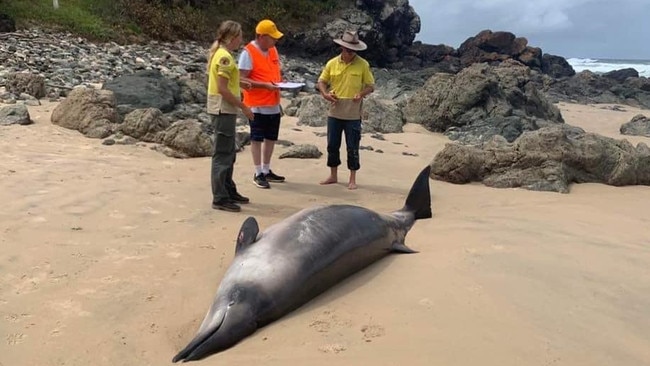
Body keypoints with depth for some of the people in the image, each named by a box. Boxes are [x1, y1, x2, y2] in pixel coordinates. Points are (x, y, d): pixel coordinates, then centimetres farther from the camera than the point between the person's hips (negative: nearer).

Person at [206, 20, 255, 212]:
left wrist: (237, 83, 17)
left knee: (228, 154, 17)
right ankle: (220, 198, 1)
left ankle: (229, 191, 27)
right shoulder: (225, 56, -16)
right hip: (223, 110, -10)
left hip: (225, 110, 10)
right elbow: (222, 89, -22)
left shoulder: (219, 53, 14)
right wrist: (243, 107, -18)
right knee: (222, 155, -5)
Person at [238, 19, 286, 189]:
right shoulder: (248, 52, -13)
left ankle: (267, 170, 26)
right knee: (257, 138, 2)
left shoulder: (273, 50, 10)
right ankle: (258, 173, 10)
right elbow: (242, 79, -17)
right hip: (257, 105, -8)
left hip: (274, 103, 8)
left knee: (271, 138, 14)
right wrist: (265, 85, -24)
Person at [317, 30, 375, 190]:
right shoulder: (332, 63, 2)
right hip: (334, 112, 3)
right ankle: (333, 175, 24)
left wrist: (361, 94, -18)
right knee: (332, 145, 10)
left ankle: (352, 179, 14)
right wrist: (325, 93, -8)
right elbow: (322, 81, 11)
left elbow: (371, 86, 1)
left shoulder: (363, 65, -4)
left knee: (352, 148, 3)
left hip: (353, 114, -3)